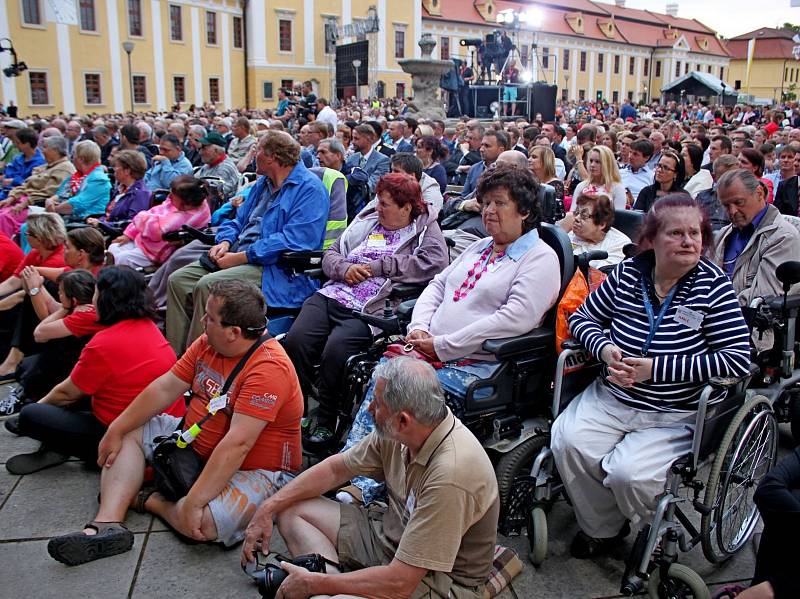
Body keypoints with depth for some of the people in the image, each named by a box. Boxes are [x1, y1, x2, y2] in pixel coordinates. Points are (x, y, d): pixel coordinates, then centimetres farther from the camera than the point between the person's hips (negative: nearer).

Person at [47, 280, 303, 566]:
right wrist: (115, 431, 6)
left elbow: (238, 444, -33)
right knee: (129, 434, 8)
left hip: (254, 470, -8)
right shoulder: (208, 343, -1)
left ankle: (148, 500, -2)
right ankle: (108, 523, -11)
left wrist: (194, 502, -33)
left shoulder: (268, 368, -29)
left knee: (203, 523, -34)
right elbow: (165, 387, 5)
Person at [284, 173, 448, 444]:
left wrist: (377, 266, -8)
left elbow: (435, 263, -12)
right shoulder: (367, 220, 25)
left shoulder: (426, 229, 9)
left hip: (369, 309, -5)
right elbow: (330, 254, 25)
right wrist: (345, 269, -1)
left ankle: (326, 423, -7)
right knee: (295, 341, -19)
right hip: (332, 296, 6)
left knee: (335, 352, -29)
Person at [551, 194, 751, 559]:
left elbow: (738, 359, -15)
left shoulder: (712, 285, -8)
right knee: (568, 440, -21)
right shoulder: (628, 273, 2)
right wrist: (605, 349, -13)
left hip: (677, 415, -3)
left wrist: (656, 369, -20)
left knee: (626, 473, -25)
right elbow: (582, 318, 11)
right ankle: (602, 529, 6)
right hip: (611, 398, 4)